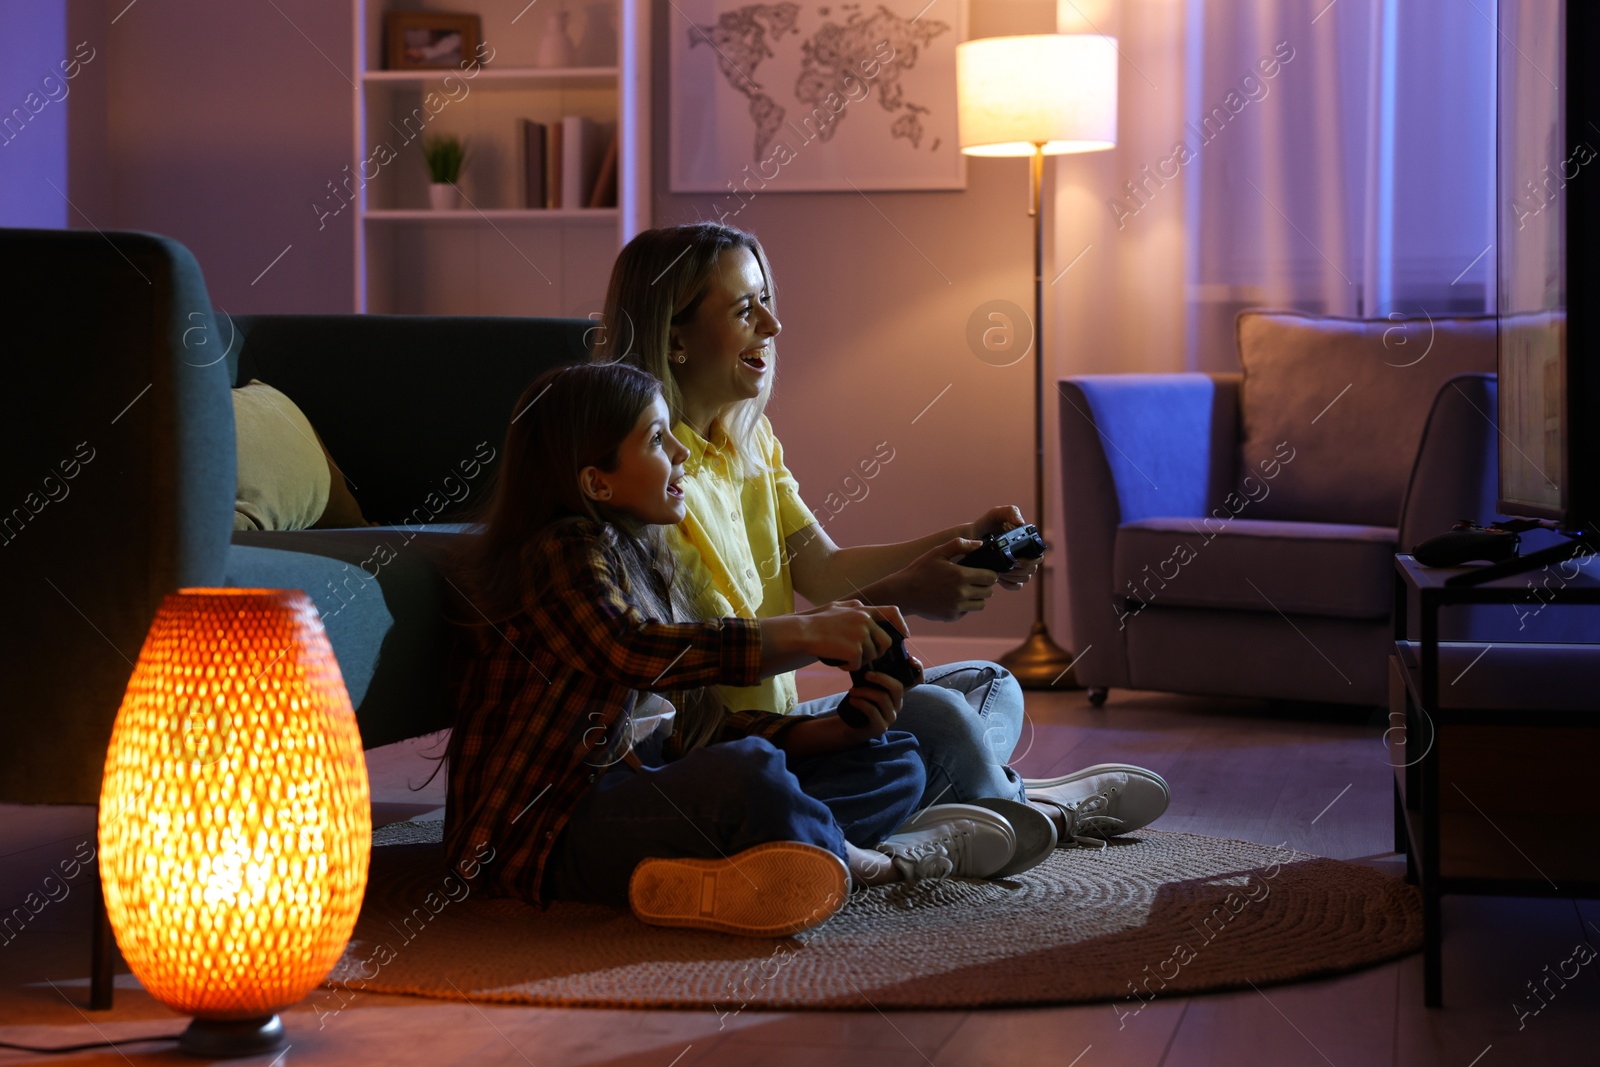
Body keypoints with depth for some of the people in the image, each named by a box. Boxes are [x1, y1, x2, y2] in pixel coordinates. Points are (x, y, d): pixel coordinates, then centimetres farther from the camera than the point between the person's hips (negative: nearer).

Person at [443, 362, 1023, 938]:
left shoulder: (643, 564, 18)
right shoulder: (563, 551, -10)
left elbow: (698, 726, 11)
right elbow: (639, 652, -31)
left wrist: (840, 729, -4)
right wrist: (807, 633, -29)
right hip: (553, 831, -10)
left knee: (894, 763, 7)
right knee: (748, 771, -38)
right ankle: (879, 862, -10)